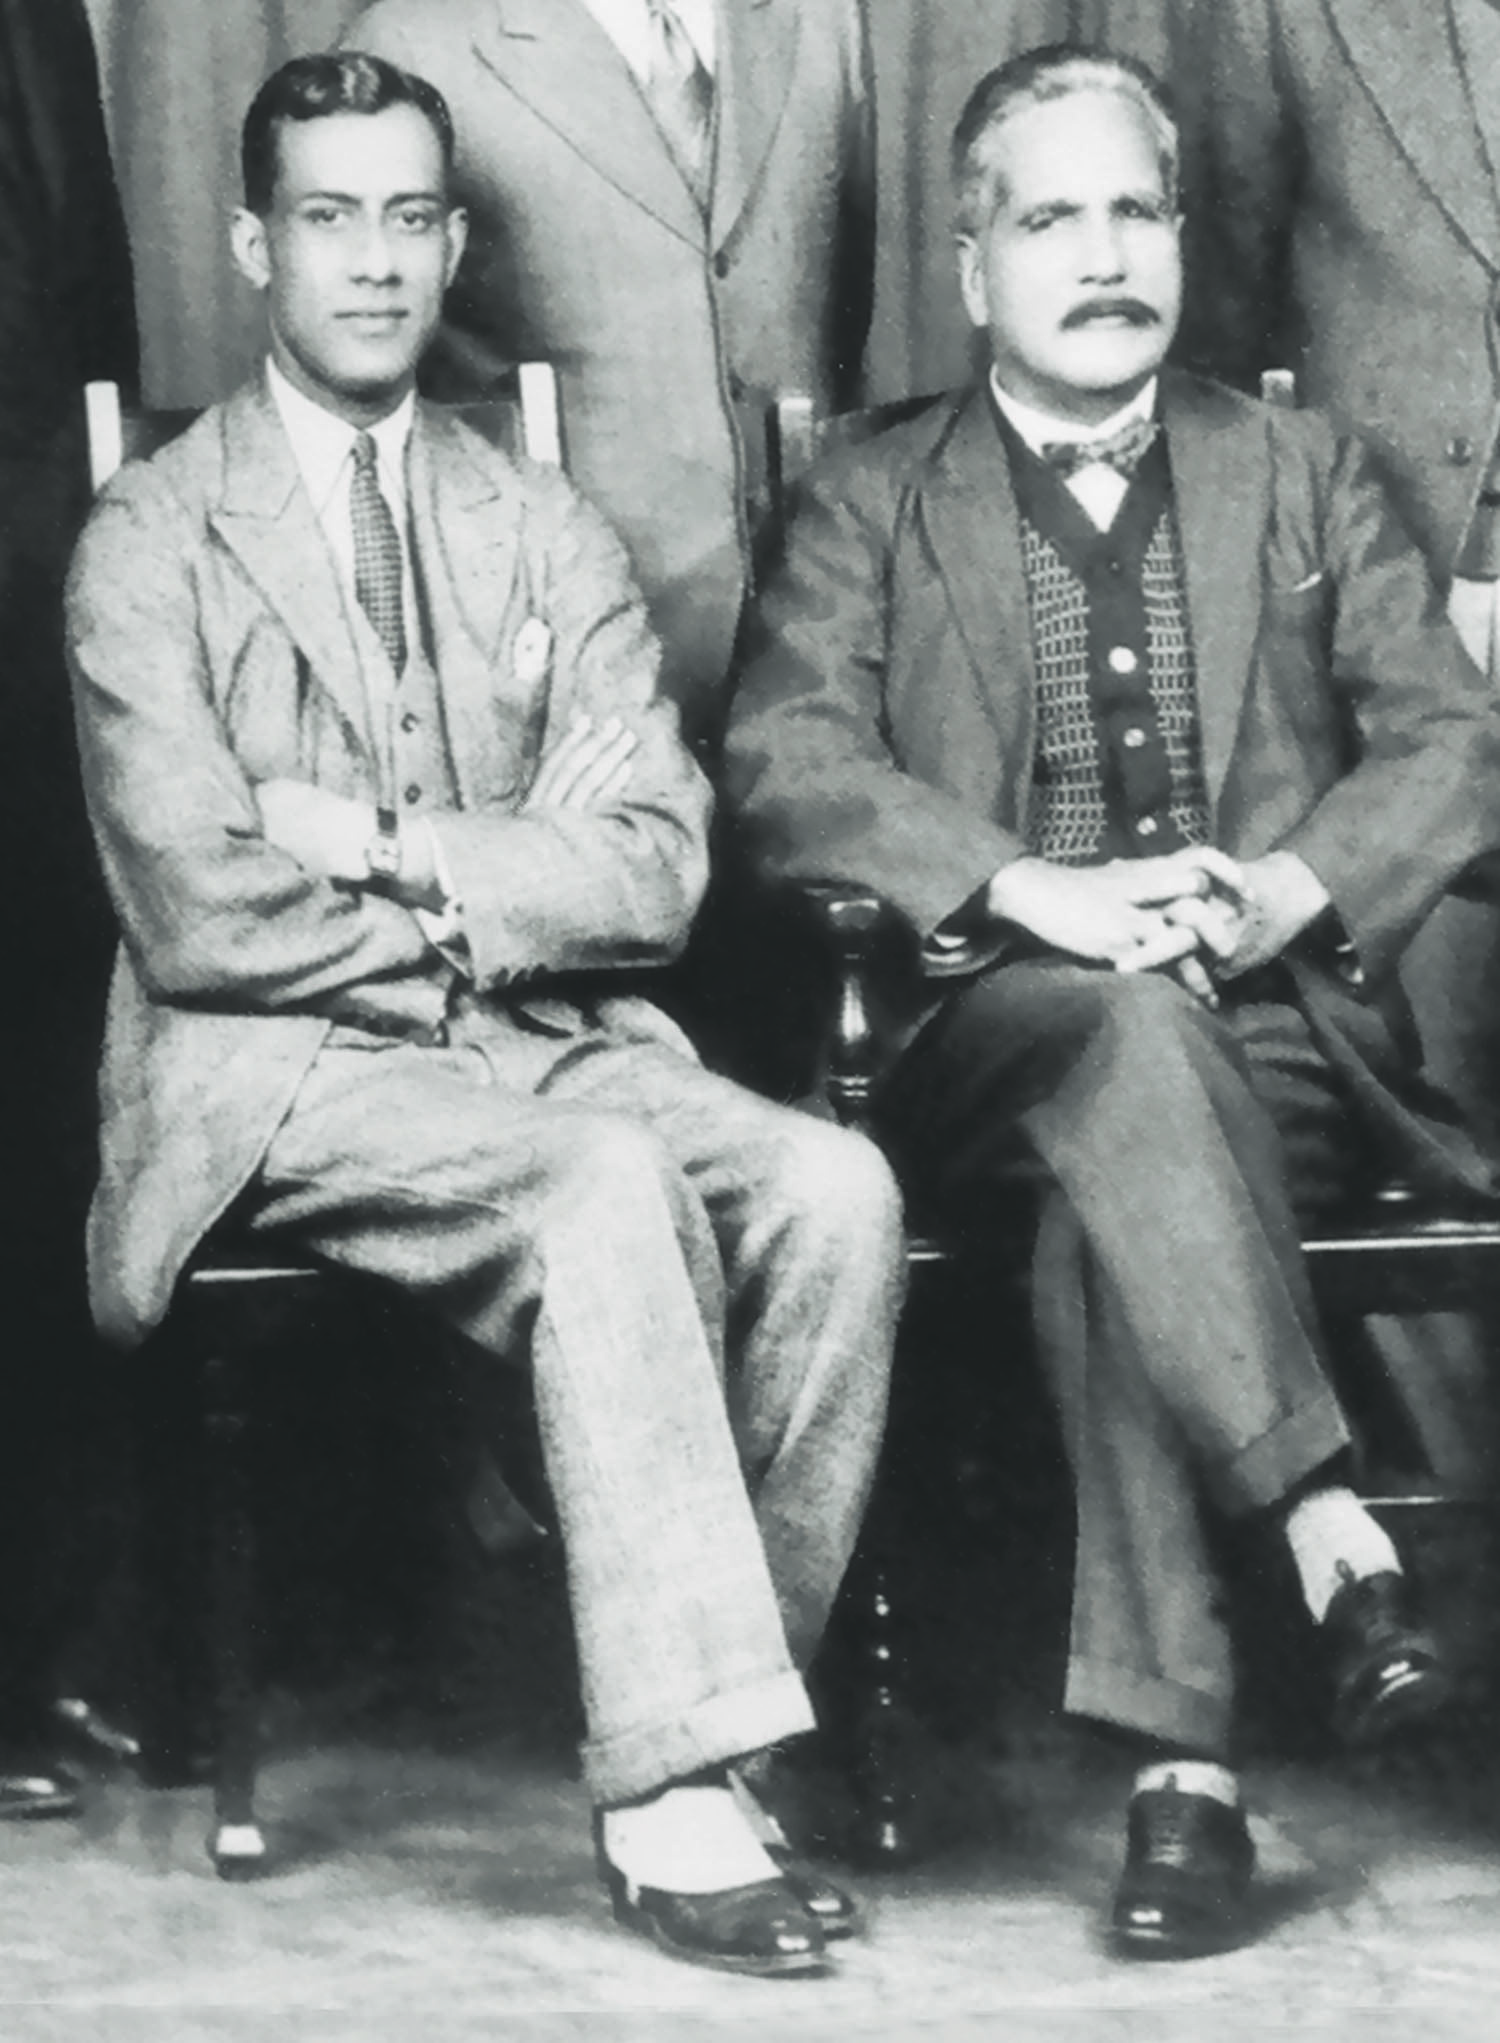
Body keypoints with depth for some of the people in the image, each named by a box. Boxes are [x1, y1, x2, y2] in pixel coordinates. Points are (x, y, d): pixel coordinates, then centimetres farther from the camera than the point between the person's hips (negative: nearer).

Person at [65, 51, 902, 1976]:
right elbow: (201, 915, -8)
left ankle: (707, 1715, -15)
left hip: (550, 1045, 5)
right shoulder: (149, 545, 4)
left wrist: (390, 842, -8)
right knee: (609, 1192, -33)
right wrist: (486, 908, -4)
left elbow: (654, 870, 3)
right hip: (276, 1076, -4)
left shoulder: (547, 540, 17)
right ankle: (668, 1794, -32)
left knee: (833, 1187, -25)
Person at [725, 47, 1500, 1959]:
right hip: (992, 1038, 0)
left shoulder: (1302, 475, 19)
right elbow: (787, 764, -3)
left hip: (1282, 1028, 1)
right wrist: (1036, 894, -19)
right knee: (1128, 1032, -37)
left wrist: (1288, 888, -12)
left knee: (1106, 1217, -34)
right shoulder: (867, 505, 13)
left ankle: (1180, 1764, -35)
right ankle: (1331, 1532, -41)